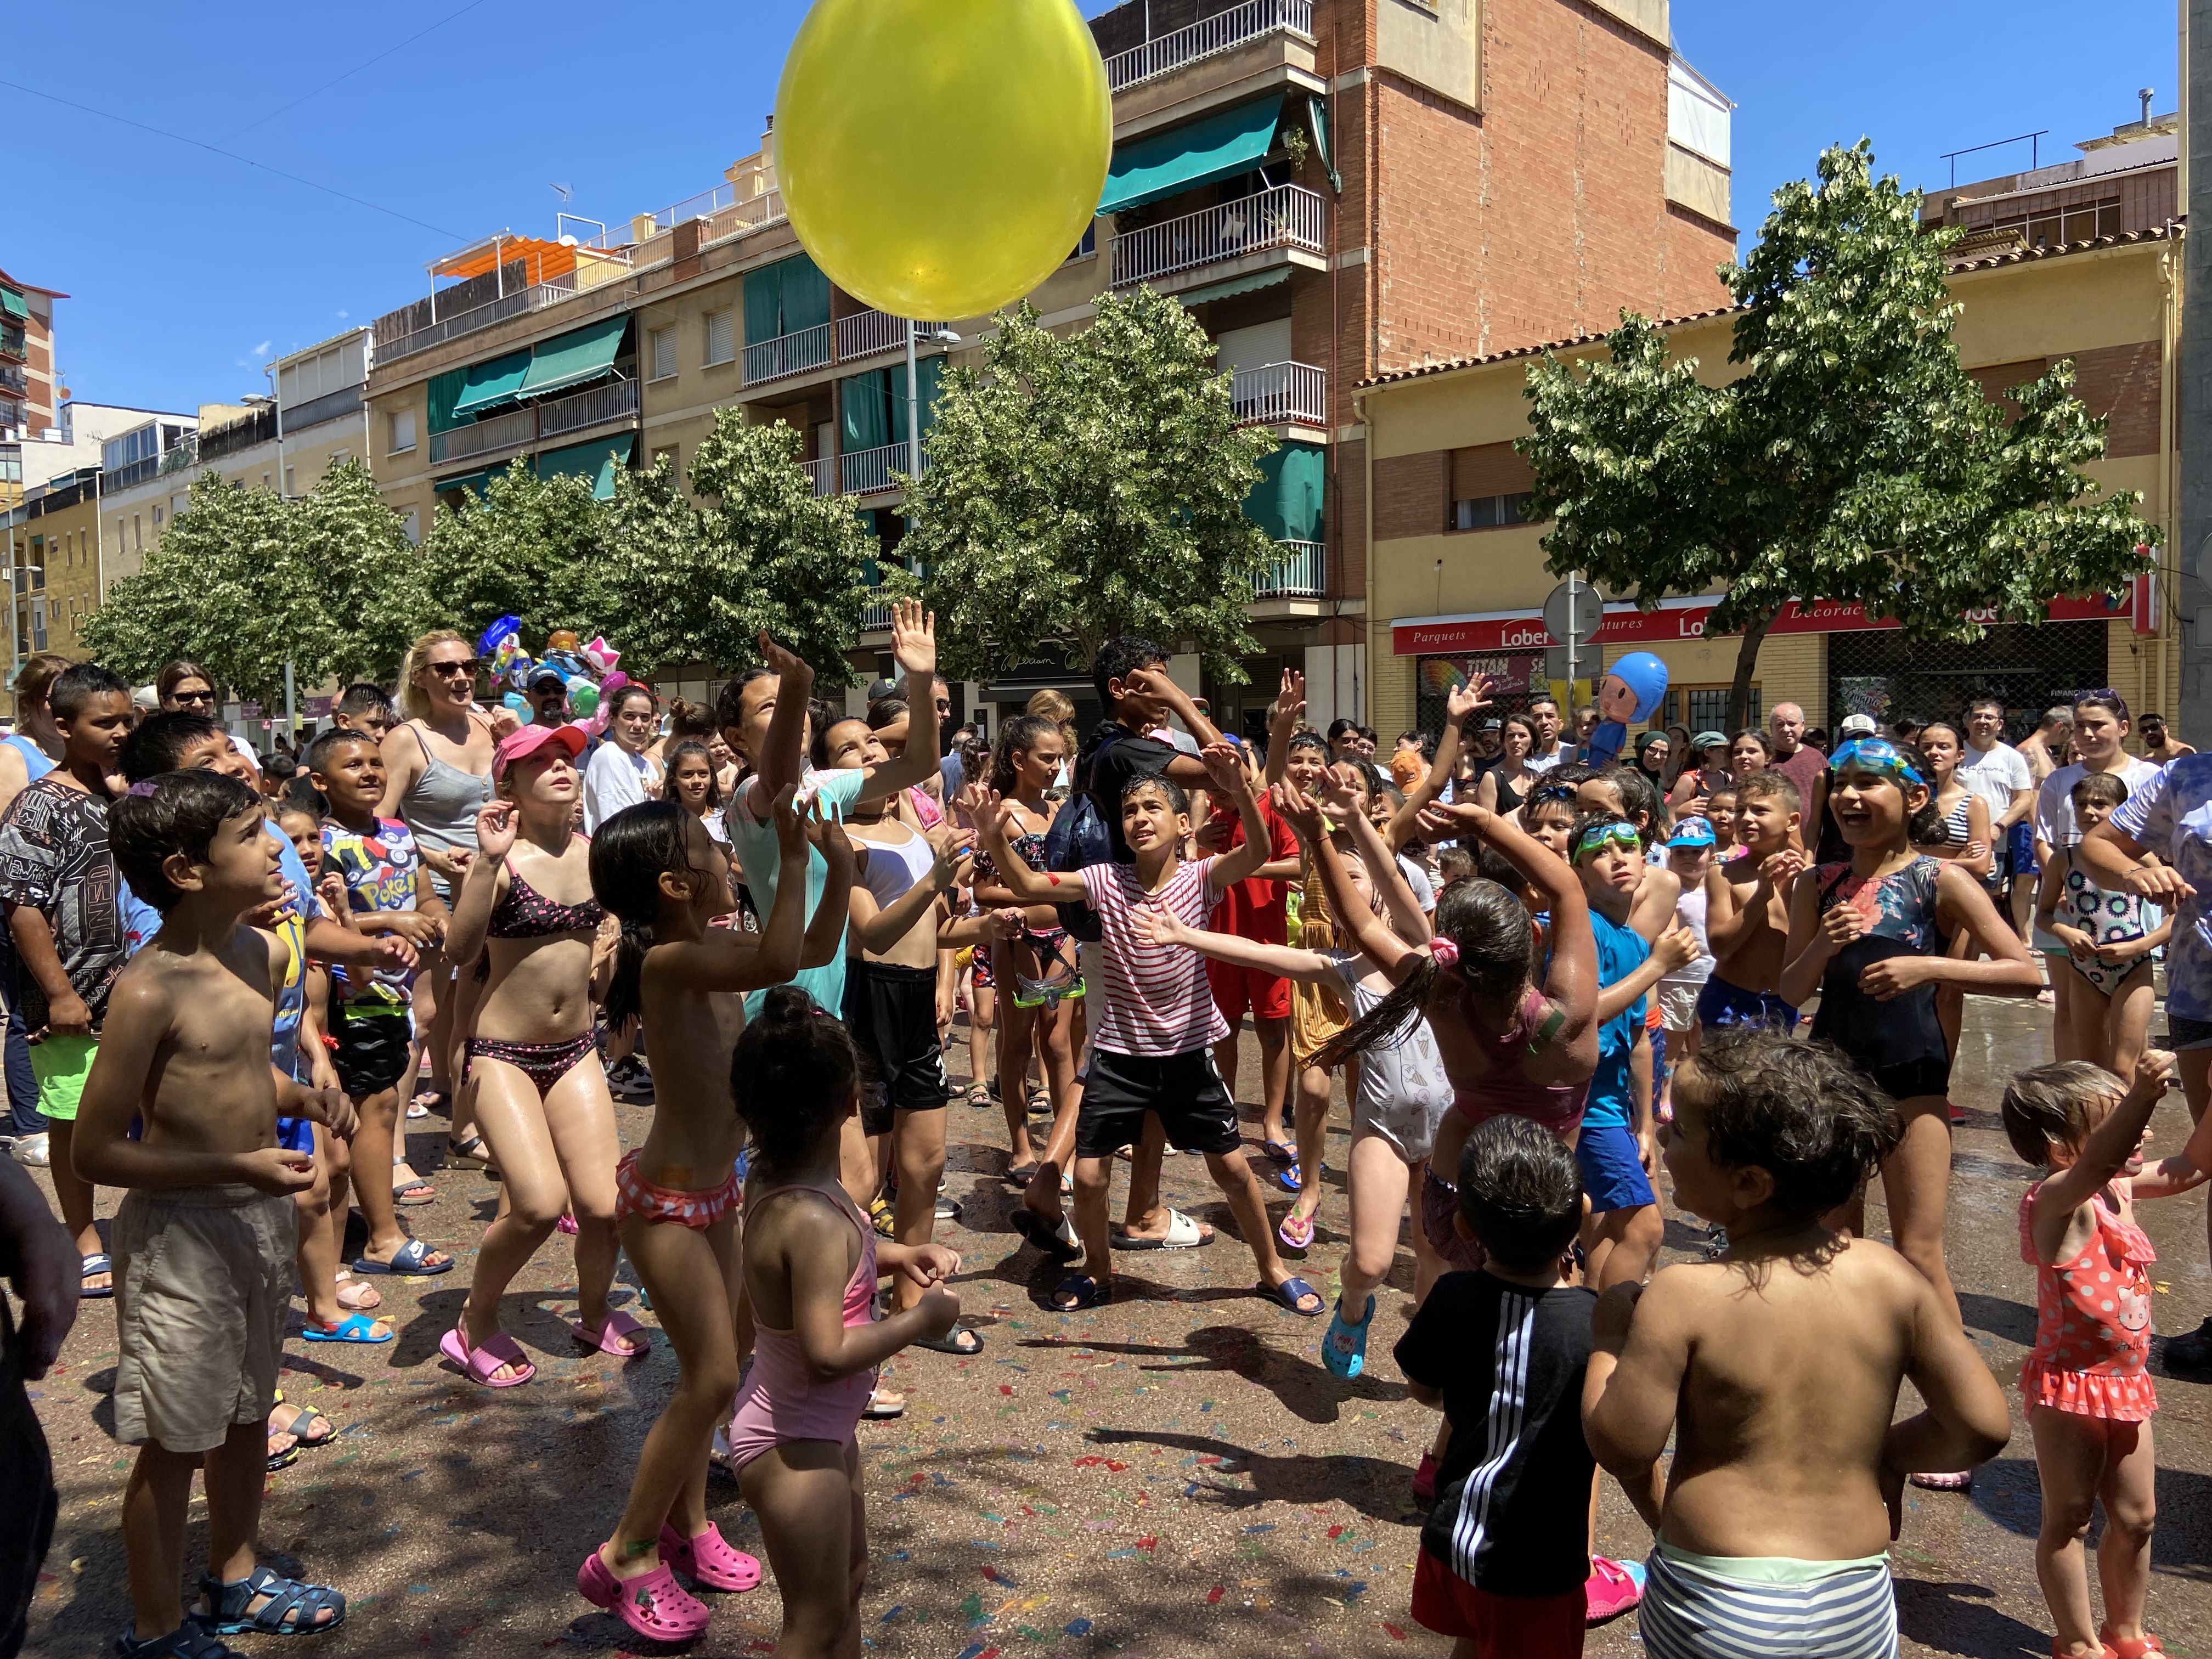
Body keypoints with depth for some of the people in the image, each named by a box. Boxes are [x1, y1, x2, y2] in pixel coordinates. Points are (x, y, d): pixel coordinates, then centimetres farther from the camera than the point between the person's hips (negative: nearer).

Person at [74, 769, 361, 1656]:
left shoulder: (262, 953, 1)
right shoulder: (149, 991, -23)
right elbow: (96, 1151, -19)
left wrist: (302, 1096, -2)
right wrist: (238, 1166, -24)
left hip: (261, 1216, 8)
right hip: (180, 1231, -8)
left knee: (248, 1411, 22)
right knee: (177, 1441, 7)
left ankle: (235, 1580, 43)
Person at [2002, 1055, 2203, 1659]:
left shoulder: (2120, 1188, 2)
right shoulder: (2058, 1201, -24)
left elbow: (2190, 1167, 15)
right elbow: (2096, 1165, -45)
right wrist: (2145, 1093, -60)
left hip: (2126, 1381, 8)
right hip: (2070, 1383, -8)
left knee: (2135, 1516, 20)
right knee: (2069, 1518, 9)